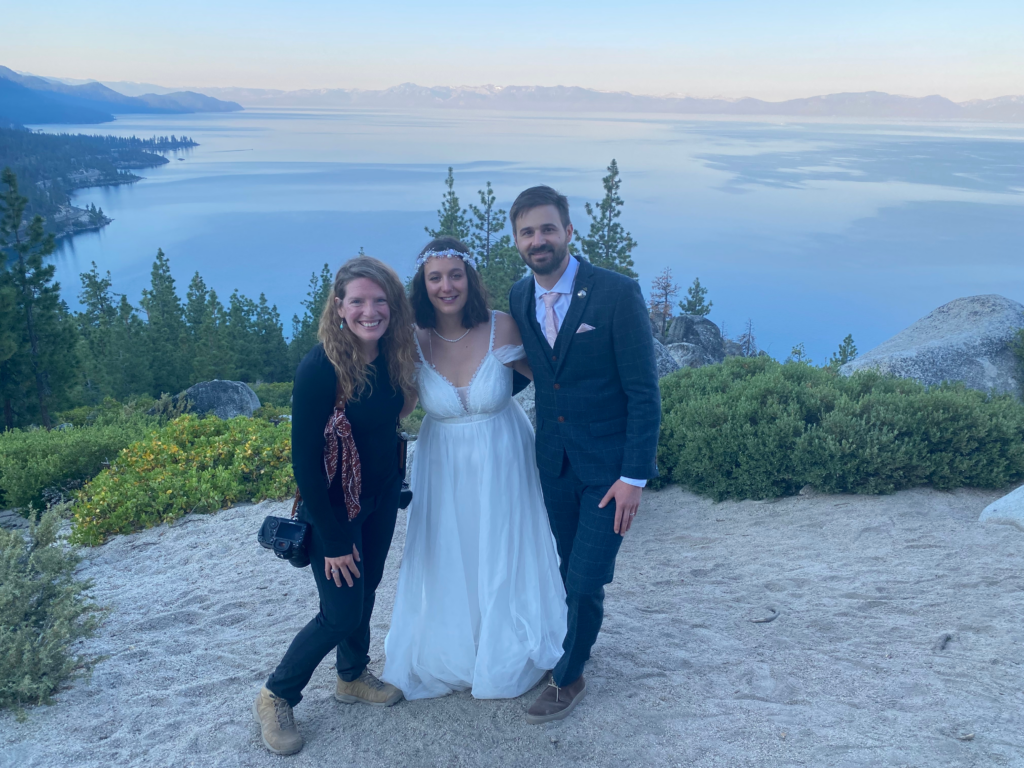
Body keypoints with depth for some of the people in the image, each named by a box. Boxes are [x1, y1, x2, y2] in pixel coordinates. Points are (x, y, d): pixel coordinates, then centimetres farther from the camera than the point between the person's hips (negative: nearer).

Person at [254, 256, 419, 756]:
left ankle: (352, 678, 44)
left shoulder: (394, 354, -8)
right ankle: (275, 697, 24)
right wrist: (334, 540, -18)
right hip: (333, 504, -6)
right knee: (343, 613, 1)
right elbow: (305, 460, -22)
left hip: (382, 494, 6)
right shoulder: (320, 369, -26)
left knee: (366, 590, 20)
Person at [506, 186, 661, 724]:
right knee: (568, 569, 19)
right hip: (554, 460, 5)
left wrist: (635, 476, -17)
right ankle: (577, 642, 45)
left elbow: (643, 392, -15)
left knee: (586, 578, -1)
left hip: (609, 464, -5)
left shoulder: (617, 293, -17)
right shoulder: (518, 297, -1)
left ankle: (567, 677, 25)